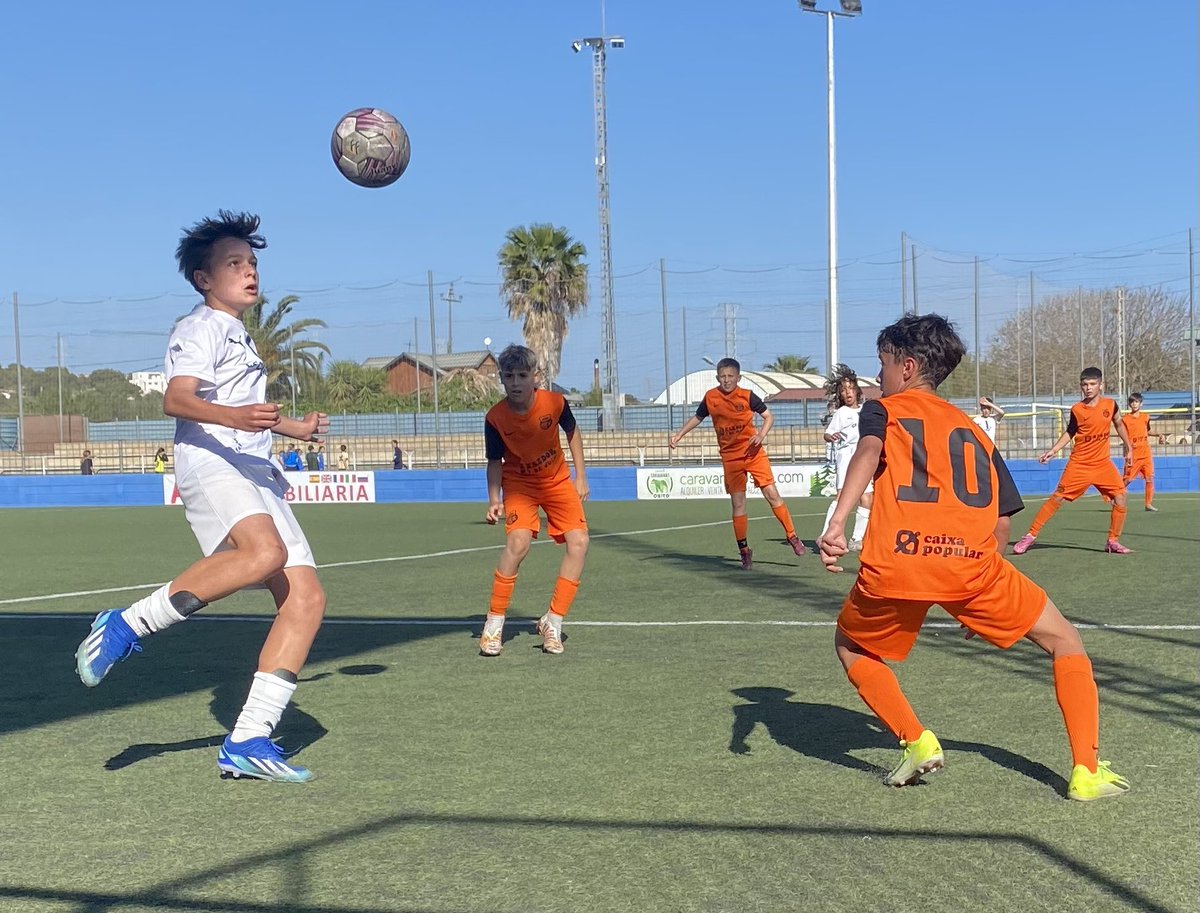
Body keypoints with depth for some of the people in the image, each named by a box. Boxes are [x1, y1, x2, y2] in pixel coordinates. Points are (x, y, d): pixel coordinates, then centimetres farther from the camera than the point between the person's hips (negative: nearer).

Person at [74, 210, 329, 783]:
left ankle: (247, 743, -9)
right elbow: (176, 398, -16)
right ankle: (125, 626, -25)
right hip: (210, 463, -9)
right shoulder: (201, 328, 1)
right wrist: (233, 416, -34)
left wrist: (292, 427, 56)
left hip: (257, 475, 9)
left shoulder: (240, 337, 30)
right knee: (264, 553, -37)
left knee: (306, 598, -7)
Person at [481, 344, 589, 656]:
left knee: (579, 542, -15)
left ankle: (553, 622, -3)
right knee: (518, 542, -26)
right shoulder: (495, 417, -20)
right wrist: (494, 501, -19)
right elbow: (494, 462, -7)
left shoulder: (554, 402, -19)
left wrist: (580, 476, 2)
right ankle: (493, 623, -13)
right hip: (518, 482, -2)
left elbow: (572, 433, 2)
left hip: (557, 479, 2)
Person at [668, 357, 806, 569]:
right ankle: (744, 551, 11)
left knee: (772, 494, -9)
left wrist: (761, 434, -17)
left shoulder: (747, 396, -6)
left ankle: (792, 537, 2)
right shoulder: (710, 397, 0)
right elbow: (697, 418, 16)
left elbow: (768, 416, 0)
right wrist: (678, 435, 7)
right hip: (730, 458, 2)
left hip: (753, 452, -2)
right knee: (738, 504, 3)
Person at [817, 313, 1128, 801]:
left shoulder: (883, 410, 20)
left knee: (851, 647, 28)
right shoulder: (974, 431, 29)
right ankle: (1086, 771, 11)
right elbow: (1001, 523, 23)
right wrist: (978, 604, 33)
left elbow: (868, 452, -6)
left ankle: (917, 743, 12)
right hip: (970, 560, 2)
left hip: (895, 564, -2)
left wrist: (837, 521, -21)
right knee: (1065, 642, 21)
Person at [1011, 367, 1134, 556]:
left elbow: (1119, 424, 17)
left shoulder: (1110, 404, -2)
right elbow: (1069, 433, 6)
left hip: (1103, 463, 2)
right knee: (1058, 498, -6)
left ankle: (1113, 542, 6)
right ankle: (1030, 536, 2)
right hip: (1079, 464, -2)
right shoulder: (1077, 409, -7)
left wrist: (1128, 447, 21)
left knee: (1120, 498, -9)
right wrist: (1052, 451, -5)